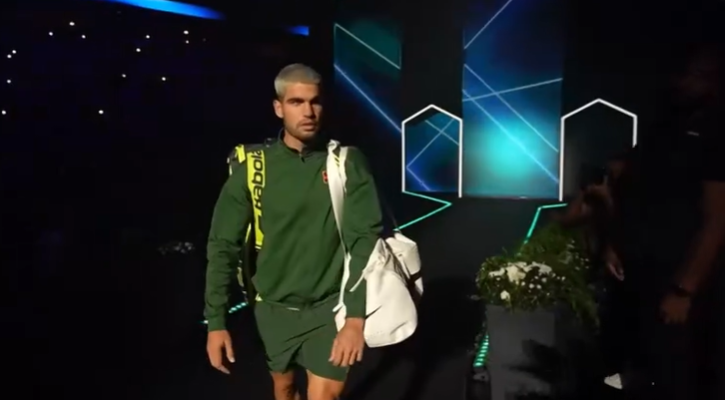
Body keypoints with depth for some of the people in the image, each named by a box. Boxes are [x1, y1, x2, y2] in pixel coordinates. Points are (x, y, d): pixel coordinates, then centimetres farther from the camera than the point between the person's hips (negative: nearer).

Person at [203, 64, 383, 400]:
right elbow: (223, 246, -5)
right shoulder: (253, 167, -8)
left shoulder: (347, 162, -10)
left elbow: (365, 238, -14)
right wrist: (216, 321, -8)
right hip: (274, 309, 2)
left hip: (329, 308, -2)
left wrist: (356, 317, -22)